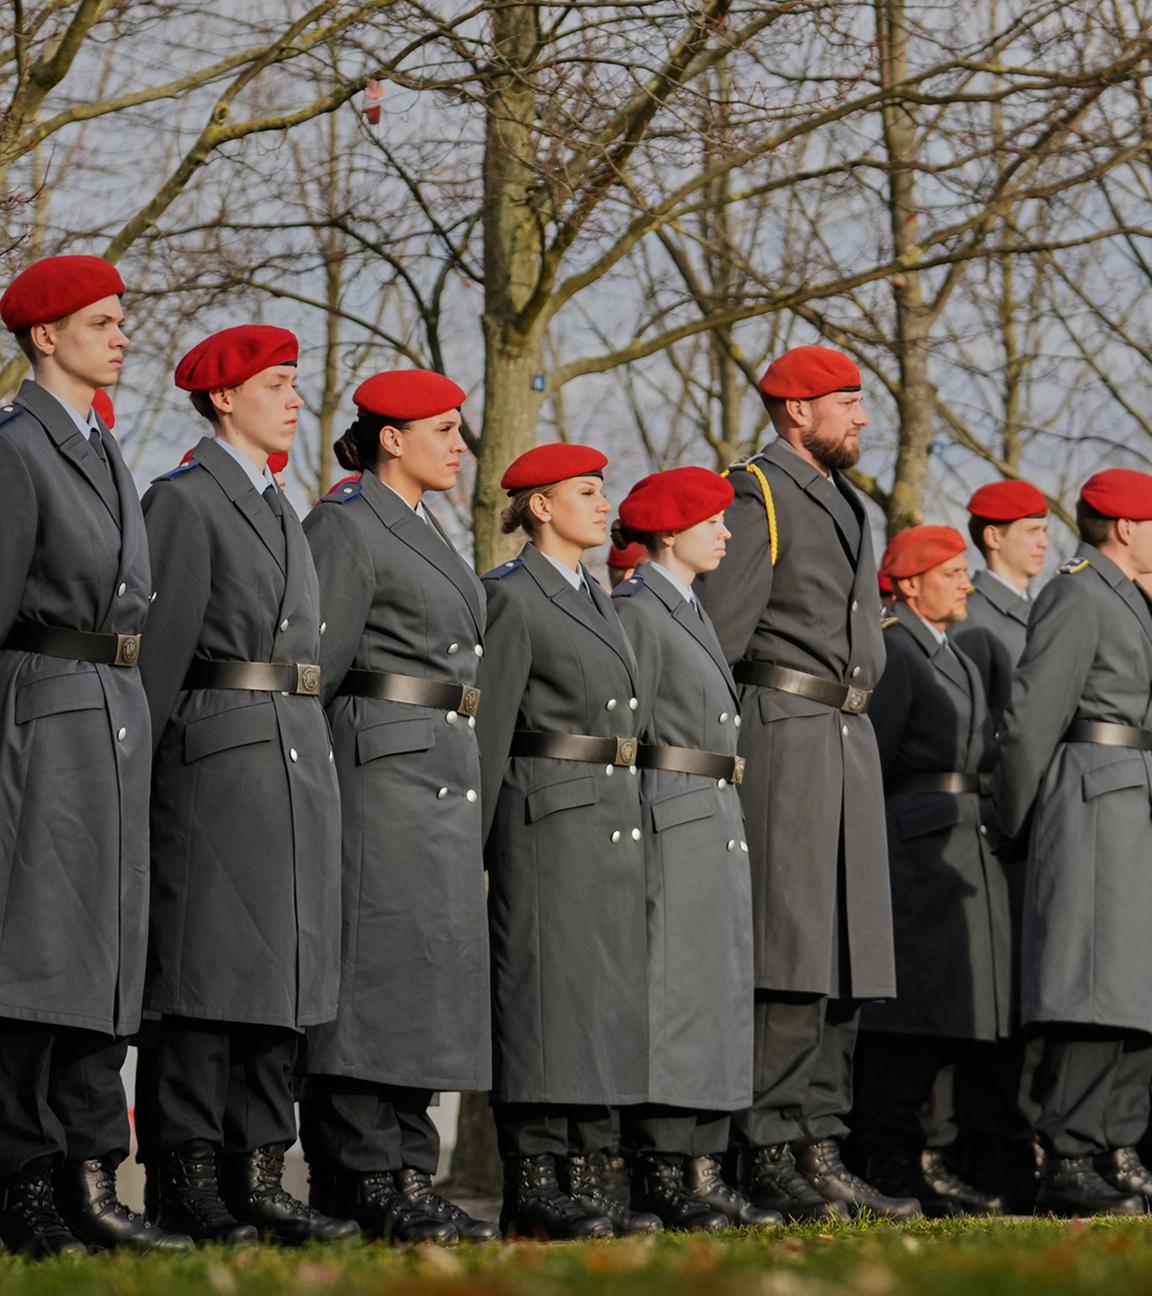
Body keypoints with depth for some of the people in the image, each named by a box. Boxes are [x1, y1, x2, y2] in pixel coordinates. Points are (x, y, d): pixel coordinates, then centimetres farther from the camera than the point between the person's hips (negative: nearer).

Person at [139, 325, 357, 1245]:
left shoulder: (280, 511, 21)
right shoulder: (185, 501, -4)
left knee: (284, 972, 5)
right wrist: (139, 774, -14)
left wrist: (313, 755, 17)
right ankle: (192, 1183, -6)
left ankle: (260, 1177, 8)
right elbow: (160, 650, -10)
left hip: (300, 756, 8)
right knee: (211, 970, -8)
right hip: (218, 752, -8)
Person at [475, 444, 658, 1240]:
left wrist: (629, 822, 16)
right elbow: (489, 731, -10)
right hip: (548, 815, -8)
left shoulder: (595, 600, 19)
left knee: (608, 996, 7)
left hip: (614, 819, 8)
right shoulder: (514, 598, -6)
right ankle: (534, 1184, -7)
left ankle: (590, 1177, 9)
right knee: (547, 989, -8)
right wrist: (477, 844, -13)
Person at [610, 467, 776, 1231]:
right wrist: (632, 843, -18)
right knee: (672, 992, -9)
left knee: (721, 996, 8)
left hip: (718, 827, 10)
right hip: (670, 823, -10)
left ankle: (703, 1168, 10)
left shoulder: (693, 613, 20)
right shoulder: (637, 610, -8)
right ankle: (661, 1172, -8)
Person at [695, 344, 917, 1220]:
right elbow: (715, 638, -12)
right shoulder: (755, 496, -6)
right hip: (782, 743, -9)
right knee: (787, 962, -11)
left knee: (842, 967, 7)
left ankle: (821, 1155, 10)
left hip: (850, 745, 9)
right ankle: (769, 1159, -10)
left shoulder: (842, 503, 22)